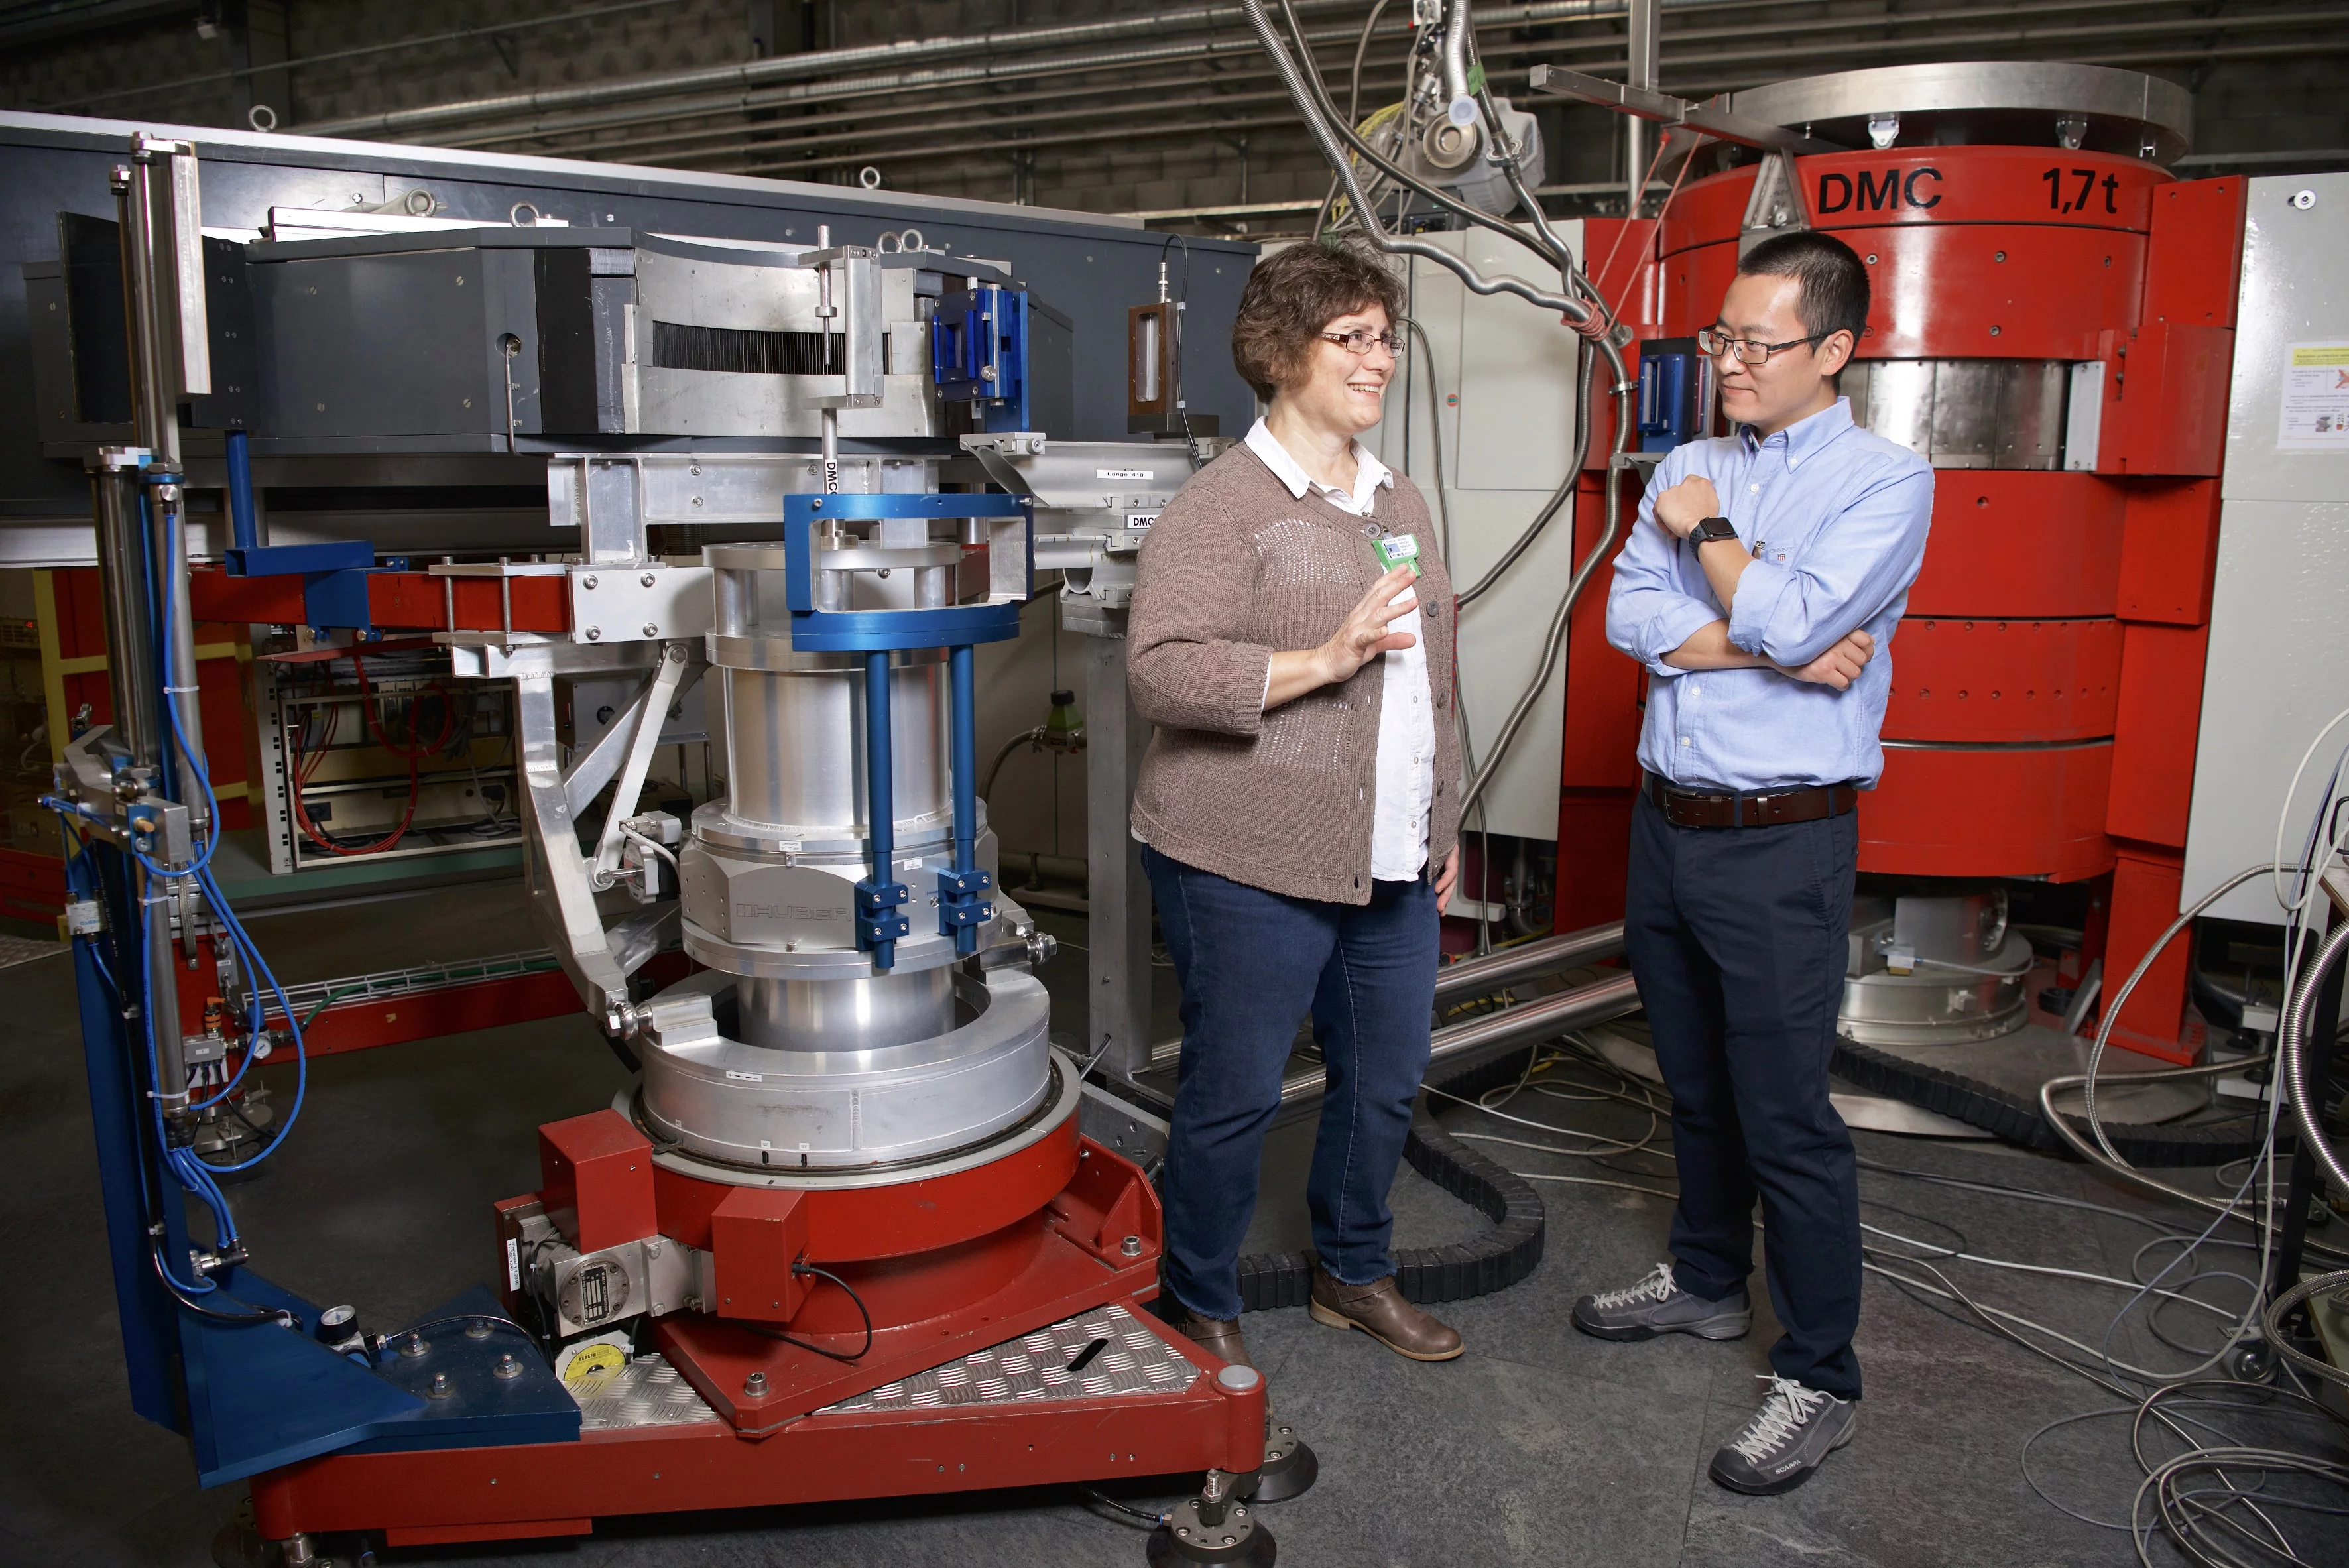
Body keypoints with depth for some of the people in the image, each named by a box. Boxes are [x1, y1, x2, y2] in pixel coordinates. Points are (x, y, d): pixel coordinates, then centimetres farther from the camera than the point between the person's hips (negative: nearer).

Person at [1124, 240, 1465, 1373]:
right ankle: (1201, 1311, 25)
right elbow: (1160, 670, -21)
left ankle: (1353, 1275, 39)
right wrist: (1322, 661, -26)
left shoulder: (1397, 502, 15)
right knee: (1234, 1096, 4)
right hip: (1254, 865, -8)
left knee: (1386, 1079, 17)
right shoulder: (1223, 505, -11)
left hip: (1391, 863, 8)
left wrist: (1444, 825, 21)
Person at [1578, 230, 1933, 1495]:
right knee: (1696, 1085, 19)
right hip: (1667, 821, 6)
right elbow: (1630, 615, -3)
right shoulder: (1689, 469, 11)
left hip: (1782, 843, -6)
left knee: (1786, 1115, -1)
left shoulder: (1885, 481, -6)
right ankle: (1706, 1281, 39)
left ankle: (1818, 1377, 14)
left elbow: (1787, 620, -21)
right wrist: (1779, 653, -14)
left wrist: (1709, 534, -5)